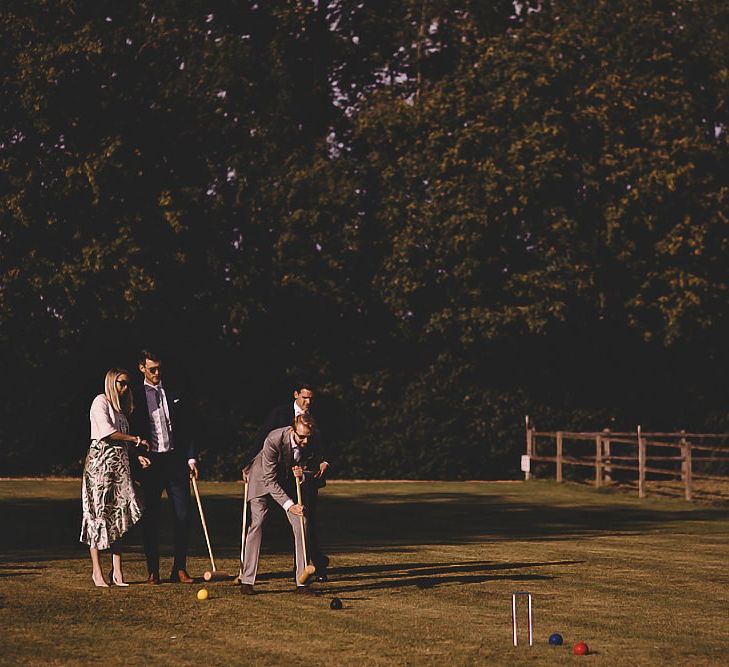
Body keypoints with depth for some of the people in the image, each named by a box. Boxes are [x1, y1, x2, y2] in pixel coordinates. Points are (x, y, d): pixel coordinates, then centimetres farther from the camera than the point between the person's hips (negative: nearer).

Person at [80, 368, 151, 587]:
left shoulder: (121, 408, 22)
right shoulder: (101, 401, -3)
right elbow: (107, 432, -15)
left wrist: (138, 455, 5)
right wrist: (136, 440, -9)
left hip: (120, 463, 8)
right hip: (101, 461, -8)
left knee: (118, 515, 2)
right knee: (99, 513, -6)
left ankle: (117, 572, 0)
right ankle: (96, 571, -2)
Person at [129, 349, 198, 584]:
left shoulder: (173, 395, 13)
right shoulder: (136, 397, 3)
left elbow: (184, 430, 13)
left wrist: (190, 458, 4)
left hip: (175, 460, 3)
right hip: (150, 462, -2)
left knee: (183, 516, -2)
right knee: (151, 518, 2)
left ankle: (179, 569, 5)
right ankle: (152, 571, 9)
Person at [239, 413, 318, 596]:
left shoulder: (311, 443, -22)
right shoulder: (274, 440, -35)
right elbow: (269, 480, -31)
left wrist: (302, 475, -29)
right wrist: (289, 505, -38)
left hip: (289, 480, 4)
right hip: (262, 479, -4)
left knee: (301, 523, -7)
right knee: (256, 524, -15)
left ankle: (302, 582, -3)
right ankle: (247, 581, -10)